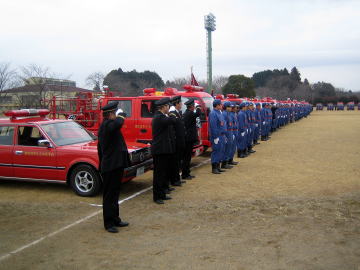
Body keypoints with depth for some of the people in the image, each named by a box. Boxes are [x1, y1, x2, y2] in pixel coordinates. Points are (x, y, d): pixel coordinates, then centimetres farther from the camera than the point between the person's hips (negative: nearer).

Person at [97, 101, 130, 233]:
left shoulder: (104, 126, 15)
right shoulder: (108, 125, -18)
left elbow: (100, 148, 22)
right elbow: (119, 122, -41)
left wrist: (102, 165, 27)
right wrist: (120, 116, -17)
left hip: (113, 166, 11)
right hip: (111, 167, -11)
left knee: (114, 194, 18)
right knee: (109, 195, -1)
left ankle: (115, 219, 29)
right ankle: (109, 223, 9)